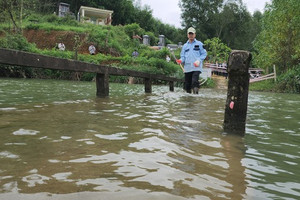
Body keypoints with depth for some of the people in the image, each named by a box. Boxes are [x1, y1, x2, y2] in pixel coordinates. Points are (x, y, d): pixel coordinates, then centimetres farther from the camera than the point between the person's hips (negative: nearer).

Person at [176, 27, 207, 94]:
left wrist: (199, 60, -8)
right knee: (187, 84, 5)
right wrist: (181, 60, -6)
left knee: (195, 82, -22)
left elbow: (204, 54, 9)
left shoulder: (199, 44, 11)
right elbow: (183, 56, 17)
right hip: (187, 68, 4)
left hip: (196, 67, -3)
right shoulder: (185, 46, 19)